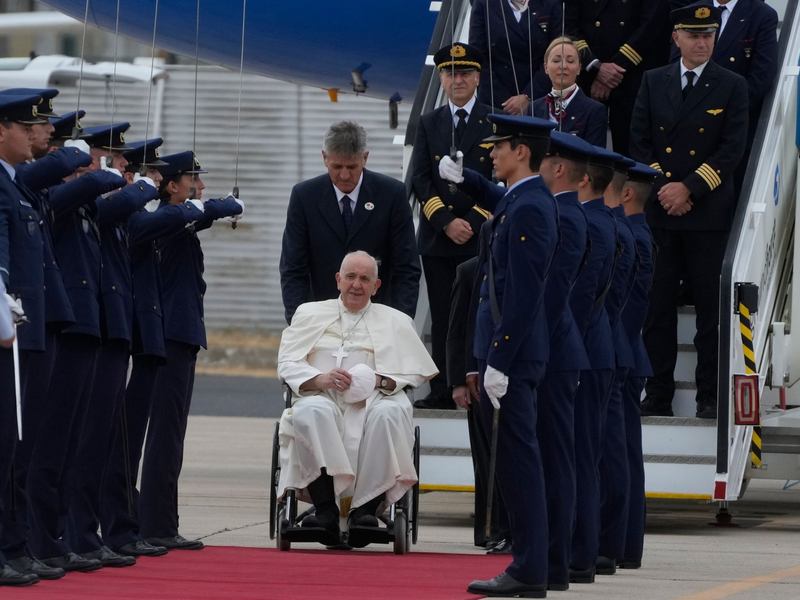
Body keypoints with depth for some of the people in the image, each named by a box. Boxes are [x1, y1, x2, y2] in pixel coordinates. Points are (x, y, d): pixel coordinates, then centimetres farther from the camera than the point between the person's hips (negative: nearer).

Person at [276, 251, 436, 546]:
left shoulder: (394, 321, 23)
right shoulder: (310, 314, 24)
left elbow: (415, 372, 12)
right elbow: (286, 364, 12)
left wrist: (379, 381, -8)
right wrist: (319, 379, -9)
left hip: (371, 402, 0)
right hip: (322, 398, 0)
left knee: (390, 412, -37)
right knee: (312, 411, -38)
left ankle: (365, 508, -35)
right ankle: (325, 509, -40)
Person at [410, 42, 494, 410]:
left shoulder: (495, 123, 4)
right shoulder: (429, 124, 12)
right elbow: (420, 179, 5)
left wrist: (474, 222, -10)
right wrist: (447, 221, -8)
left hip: (481, 238, -3)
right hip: (437, 238, 3)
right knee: (442, 317, 2)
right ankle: (442, 390, 4)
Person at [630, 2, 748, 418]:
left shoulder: (731, 87, 1)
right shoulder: (653, 83, 9)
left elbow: (732, 150, -5)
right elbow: (640, 142, 7)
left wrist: (689, 188, -12)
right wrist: (661, 187, -7)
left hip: (708, 212, -2)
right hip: (659, 212, 2)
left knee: (710, 308, 0)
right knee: (658, 306, 2)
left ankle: (710, 397, 5)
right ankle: (657, 396, 7)